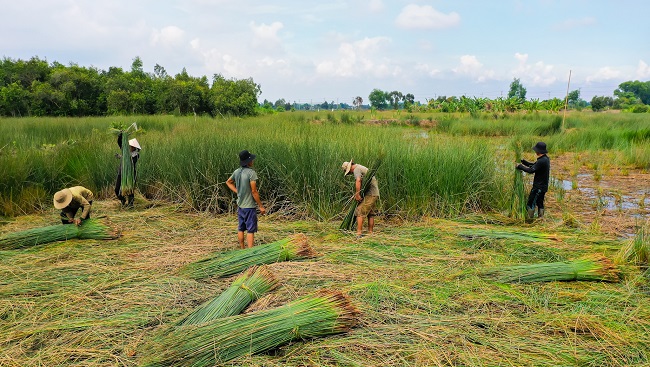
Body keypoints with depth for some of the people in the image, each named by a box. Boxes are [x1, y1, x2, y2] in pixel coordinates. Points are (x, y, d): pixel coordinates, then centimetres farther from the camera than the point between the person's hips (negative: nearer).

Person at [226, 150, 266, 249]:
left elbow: (228, 182, 21)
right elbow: (254, 191, -19)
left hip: (240, 205, 8)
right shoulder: (251, 173, -19)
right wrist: (261, 206, -11)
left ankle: (242, 250, 26)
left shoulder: (237, 172, 3)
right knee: (250, 230, -3)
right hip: (249, 206, -7)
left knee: (241, 228, 15)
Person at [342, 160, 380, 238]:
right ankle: (370, 233, 17)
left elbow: (358, 181, -27)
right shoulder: (362, 168, 22)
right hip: (375, 193, 10)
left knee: (360, 212, -8)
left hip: (370, 194, -10)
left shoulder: (356, 169, -8)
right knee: (370, 214, 13)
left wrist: (357, 195, -22)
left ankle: (358, 234, -10)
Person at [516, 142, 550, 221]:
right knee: (540, 203, 16)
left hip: (538, 187, -10)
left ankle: (529, 219, -1)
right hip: (543, 186, 10)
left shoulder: (542, 161, -22)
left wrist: (520, 166, -15)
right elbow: (533, 165, 16)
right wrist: (523, 161, 11)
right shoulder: (545, 159, 10)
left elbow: (531, 170, -25)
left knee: (531, 203, -4)